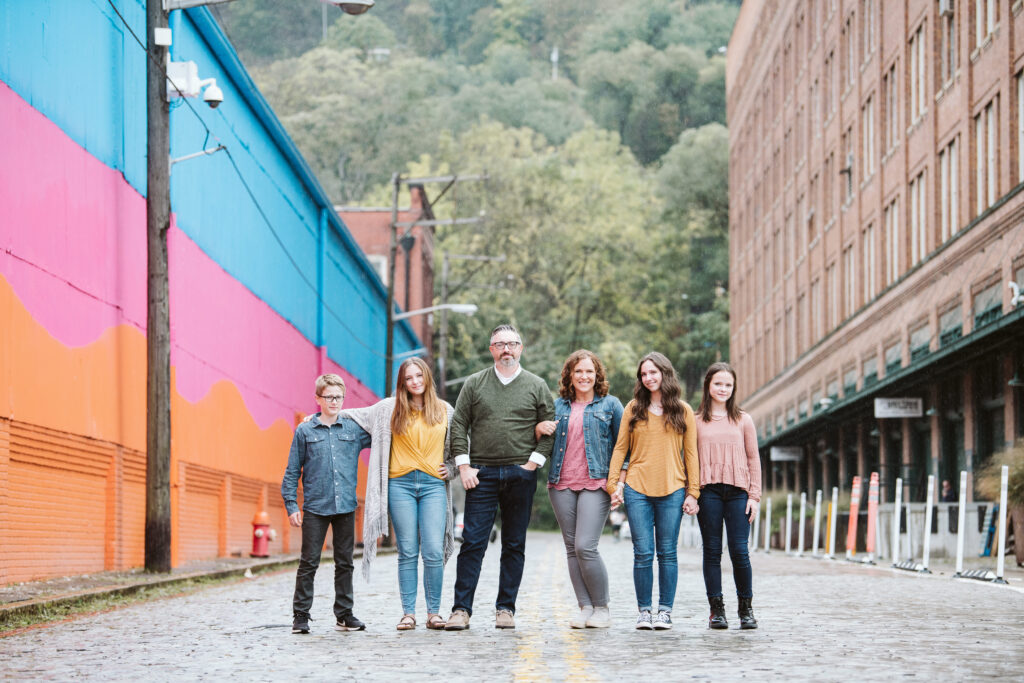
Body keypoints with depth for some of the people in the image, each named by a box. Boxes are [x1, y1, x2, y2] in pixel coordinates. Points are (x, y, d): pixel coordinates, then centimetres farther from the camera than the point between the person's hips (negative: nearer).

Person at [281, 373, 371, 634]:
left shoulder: (354, 429, 6)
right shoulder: (305, 431, 3)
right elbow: (292, 471, 4)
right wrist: (291, 505, -1)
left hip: (346, 506, 2)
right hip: (315, 507, -2)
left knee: (345, 562, 8)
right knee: (308, 563, -1)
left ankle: (345, 614, 16)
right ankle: (301, 615, 5)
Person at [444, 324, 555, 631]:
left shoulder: (536, 386, 7)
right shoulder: (474, 384, 8)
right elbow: (458, 426, 6)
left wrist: (534, 462, -4)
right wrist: (464, 466, -3)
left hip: (521, 476, 1)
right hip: (482, 475, 0)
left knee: (514, 545, 4)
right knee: (472, 543, -6)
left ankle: (506, 608, 10)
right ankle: (461, 609, -5)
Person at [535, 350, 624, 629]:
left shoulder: (610, 405, 6)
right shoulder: (558, 405, 14)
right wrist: (539, 428, -2)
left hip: (596, 484, -4)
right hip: (562, 484, 4)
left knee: (585, 547, -13)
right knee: (571, 548, 3)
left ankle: (601, 609, -2)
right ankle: (585, 608, 8)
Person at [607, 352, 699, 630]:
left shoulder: (683, 411, 8)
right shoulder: (633, 409, 9)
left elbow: (691, 453, 7)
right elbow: (620, 448, 10)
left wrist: (692, 492, 1)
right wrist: (613, 484, 0)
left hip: (672, 491, 0)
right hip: (637, 489, 0)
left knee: (667, 553, 1)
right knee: (643, 553, -3)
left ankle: (665, 611, 8)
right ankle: (644, 611, 5)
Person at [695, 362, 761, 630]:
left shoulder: (743, 420, 11)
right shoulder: (697, 421, 9)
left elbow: (753, 459, 11)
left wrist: (754, 495, 3)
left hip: (737, 491, 0)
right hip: (708, 491, 0)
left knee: (739, 551, -6)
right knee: (712, 550, 1)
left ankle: (746, 608, 7)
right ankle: (716, 609, 5)